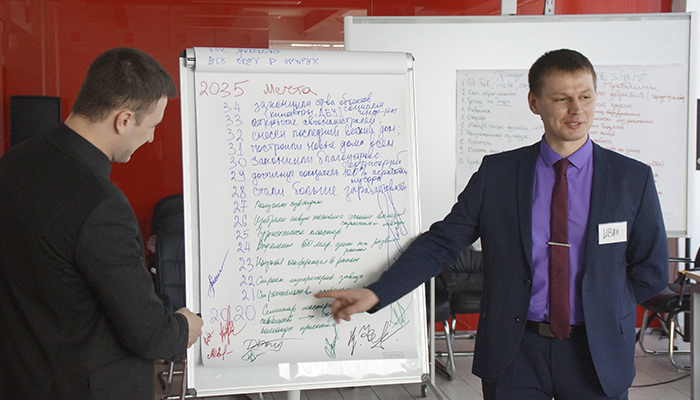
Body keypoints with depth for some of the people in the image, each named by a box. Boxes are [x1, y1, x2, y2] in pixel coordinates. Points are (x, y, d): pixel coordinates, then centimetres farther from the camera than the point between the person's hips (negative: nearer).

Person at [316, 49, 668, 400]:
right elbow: (441, 242, -4)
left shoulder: (632, 178, -2)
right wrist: (376, 293, -14)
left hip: (597, 351, 1)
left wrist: (600, 312, -1)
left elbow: (652, 271, 5)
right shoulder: (497, 173, -2)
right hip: (513, 350, 0)